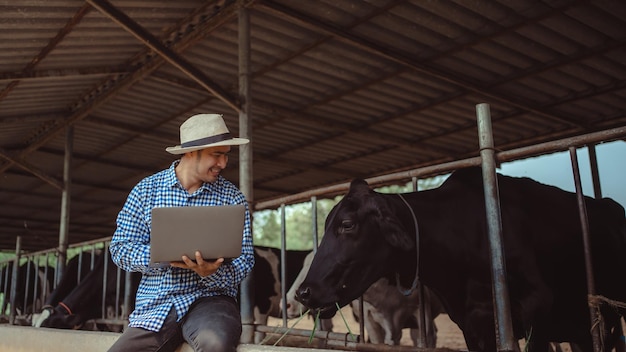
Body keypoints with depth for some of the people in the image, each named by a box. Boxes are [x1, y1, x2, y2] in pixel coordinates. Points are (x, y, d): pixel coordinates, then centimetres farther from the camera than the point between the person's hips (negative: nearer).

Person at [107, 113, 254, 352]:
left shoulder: (233, 198, 1)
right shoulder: (146, 190, 4)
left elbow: (244, 260, -1)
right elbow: (119, 248, 2)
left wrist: (213, 274, -22)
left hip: (209, 298, -2)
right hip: (154, 306, 2)